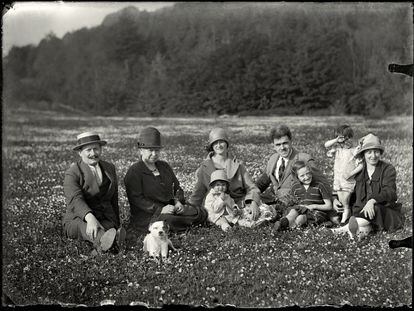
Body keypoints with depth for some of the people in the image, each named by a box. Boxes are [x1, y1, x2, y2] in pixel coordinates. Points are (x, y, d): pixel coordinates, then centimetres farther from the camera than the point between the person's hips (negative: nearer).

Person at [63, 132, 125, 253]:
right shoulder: (72, 173, -4)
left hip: (106, 220, 4)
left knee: (109, 226, -33)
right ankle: (103, 240, -68)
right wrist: (90, 218, -40)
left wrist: (117, 225, 24)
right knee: (84, 226, -39)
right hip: (77, 219, -3)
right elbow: (75, 199, -22)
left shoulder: (109, 168, 16)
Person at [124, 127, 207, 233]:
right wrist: (160, 209, -24)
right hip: (146, 215, -6)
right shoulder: (133, 172, -6)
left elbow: (177, 187, 23)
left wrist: (178, 202, -1)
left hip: (170, 207, 7)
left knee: (201, 214, -8)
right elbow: (137, 199, -15)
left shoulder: (164, 166, 18)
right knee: (169, 222, -36)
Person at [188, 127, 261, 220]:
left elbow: (251, 187, 6)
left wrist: (253, 203, -14)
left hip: (239, 204, 0)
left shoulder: (237, 165, 8)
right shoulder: (205, 167, 6)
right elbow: (198, 193, 10)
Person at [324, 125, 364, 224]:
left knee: (345, 204, -4)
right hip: (337, 181, 5)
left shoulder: (354, 151, -8)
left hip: (348, 181, -5)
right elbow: (326, 145, 0)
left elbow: (361, 165, -11)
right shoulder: (337, 148, 7)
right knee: (340, 203, 8)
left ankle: (343, 221, 2)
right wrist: (336, 140, -10)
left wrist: (350, 174, -19)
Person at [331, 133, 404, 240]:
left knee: (376, 209, -37)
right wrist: (336, 199, -2)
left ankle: (348, 228, -44)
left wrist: (372, 200, -37)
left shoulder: (388, 169, -2)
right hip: (361, 211, 4)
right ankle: (366, 228, -51)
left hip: (386, 212, -4)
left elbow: (390, 192, -18)